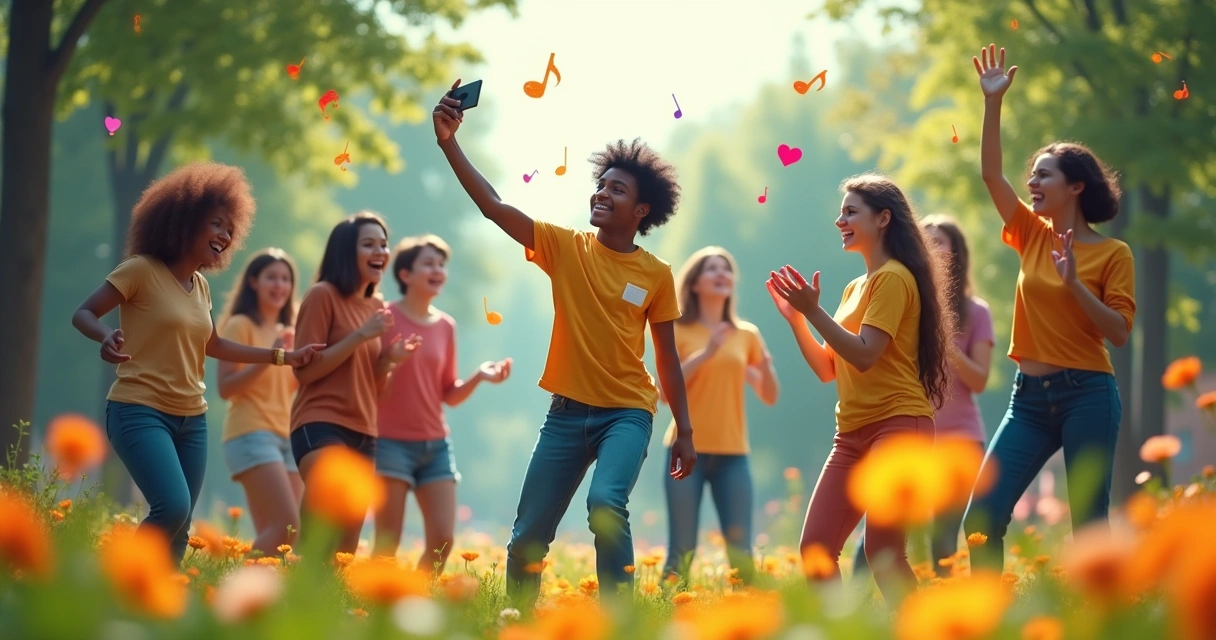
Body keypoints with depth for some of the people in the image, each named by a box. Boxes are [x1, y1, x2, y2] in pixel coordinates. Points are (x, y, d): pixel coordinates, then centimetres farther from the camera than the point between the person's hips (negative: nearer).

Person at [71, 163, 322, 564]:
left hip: (192, 420, 8)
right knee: (172, 509, -24)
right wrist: (105, 337, -31)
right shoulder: (142, 270, -9)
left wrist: (283, 357, 25)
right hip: (139, 411, -8)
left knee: (179, 528, 3)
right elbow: (83, 314, -7)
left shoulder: (200, 286, 12)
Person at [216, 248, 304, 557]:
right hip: (252, 436, -7)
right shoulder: (240, 326, -2)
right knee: (288, 526, -20)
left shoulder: (288, 332, 18)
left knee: (272, 535, -2)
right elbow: (225, 387, -10)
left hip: (287, 438, 7)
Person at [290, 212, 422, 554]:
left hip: (363, 433, 8)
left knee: (346, 548, 5)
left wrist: (390, 357, 1)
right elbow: (304, 370, -11)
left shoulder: (377, 306, 16)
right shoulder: (323, 295, -4)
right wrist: (361, 335, -13)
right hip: (321, 425, -8)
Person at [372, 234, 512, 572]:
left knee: (443, 540, -1)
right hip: (391, 442, -6)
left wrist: (479, 376, -2)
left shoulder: (446, 326, 10)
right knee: (388, 543, -7)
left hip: (436, 444, 6)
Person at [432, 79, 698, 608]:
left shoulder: (656, 275, 0)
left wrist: (684, 431, 7)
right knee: (528, 536, 2)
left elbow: (667, 357, 8)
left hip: (627, 412, -2)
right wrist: (449, 144, -21)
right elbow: (492, 205, -9)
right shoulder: (564, 248, 1)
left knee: (606, 503, -29)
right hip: (567, 411, 2)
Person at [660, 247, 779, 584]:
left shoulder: (747, 334, 11)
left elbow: (769, 397, 13)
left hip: (732, 454, 3)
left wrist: (766, 366, -8)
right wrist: (705, 354, -17)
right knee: (682, 551, -7)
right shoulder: (678, 331, 2)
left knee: (741, 551, -4)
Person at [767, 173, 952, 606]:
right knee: (816, 548, 3)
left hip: (898, 426, -9)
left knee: (883, 552, -15)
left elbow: (864, 355, -17)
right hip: (852, 433, 9)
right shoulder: (855, 288, 19)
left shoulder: (894, 278, -7)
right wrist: (795, 317, 9)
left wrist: (813, 311, -18)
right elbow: (827, 369, 17)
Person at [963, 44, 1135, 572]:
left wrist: (1074, 282, -19)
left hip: (1086, 395, -5)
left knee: (1090, 527, -4)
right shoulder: (1032, 236, 10)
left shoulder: (1112, 254, -3)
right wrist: (993, 101, -3)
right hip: (1030, 395, 5)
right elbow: (990, 172, 4)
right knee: (982, 520, -4)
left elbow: (1119, 332, -9)